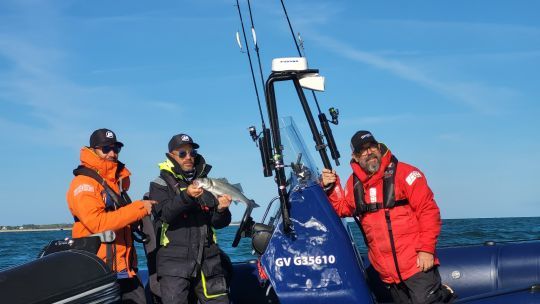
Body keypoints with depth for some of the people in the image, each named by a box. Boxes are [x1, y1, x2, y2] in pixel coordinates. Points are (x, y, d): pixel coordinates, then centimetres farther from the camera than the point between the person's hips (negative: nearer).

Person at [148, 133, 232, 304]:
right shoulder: (161, 184, 3)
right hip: (174, 262, -4)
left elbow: (218, 223, 12)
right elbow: (165, 214, -16)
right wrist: (186, 196, -32)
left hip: (208, 261, 4)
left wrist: (221, 210, -11)